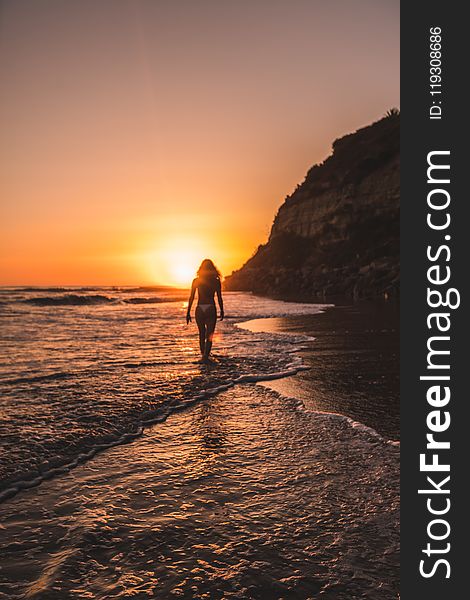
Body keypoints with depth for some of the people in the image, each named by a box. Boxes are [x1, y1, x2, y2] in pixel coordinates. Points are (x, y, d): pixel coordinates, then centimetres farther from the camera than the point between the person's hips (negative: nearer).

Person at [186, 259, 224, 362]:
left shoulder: (196, 281, 2)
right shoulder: (216, 281, 0)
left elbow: (191, 298, 1)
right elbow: (219, 298, 2)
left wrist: (188, 313, 6)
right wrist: (222, 311, 14)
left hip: (199, 309, 2)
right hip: (211, 309, -2)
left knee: (202, 334, 18)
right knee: (209, 336, 0)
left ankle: (204, 355, 28)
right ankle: (205, 355, -18)